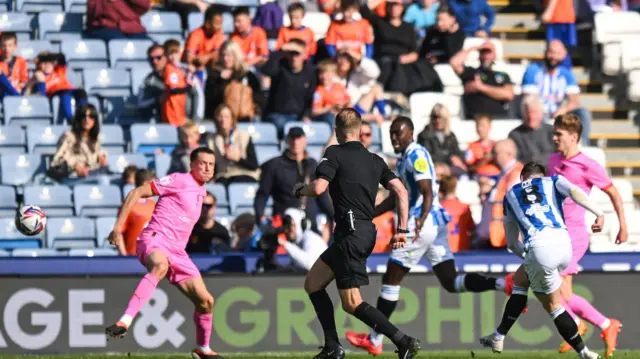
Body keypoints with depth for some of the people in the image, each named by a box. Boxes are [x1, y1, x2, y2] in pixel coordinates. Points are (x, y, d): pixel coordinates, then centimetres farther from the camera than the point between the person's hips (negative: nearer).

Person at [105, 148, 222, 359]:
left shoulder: (201, 191, 20)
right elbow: (136, 193, -8)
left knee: (205, 300, 5)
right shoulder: (180, 181, -5)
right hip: (155, 240, -8)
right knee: (160, 266, -43)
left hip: (177, 252, 8)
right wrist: (118, 227, -12)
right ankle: (124, 323, -53)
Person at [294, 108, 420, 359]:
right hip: (366, 230, 8)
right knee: (312, 283, 16)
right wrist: (402, 230, 4)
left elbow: (318, 188, -19)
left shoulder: (335, 154, -6)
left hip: (351, 233, -8)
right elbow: (401, 191, 5)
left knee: (352, 303, -6)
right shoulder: (374, 160, 13)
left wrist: (299, 190, 3)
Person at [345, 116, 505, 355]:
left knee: (390, 280, -1)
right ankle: (502, 284, -12)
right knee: (451, 283, 5)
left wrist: (421, 219, -38)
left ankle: (374, 340, 5)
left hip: (422, 226, -10)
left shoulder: (416, 155, -11)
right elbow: (396, 198, 28)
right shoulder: (404, 158, 19)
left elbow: (427, 193, -22)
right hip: (437, 224, 10)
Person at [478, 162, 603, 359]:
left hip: (539, 247, -3)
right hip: (563, 243, 3)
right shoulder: (552, 181, 25)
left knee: (553, 305, 16)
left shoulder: (510, 195, 29)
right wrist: (599, 213, -11)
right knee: (521, 280, 26)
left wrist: (526, 255, 48)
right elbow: (574, 191, -1)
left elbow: (512, 243, 33)